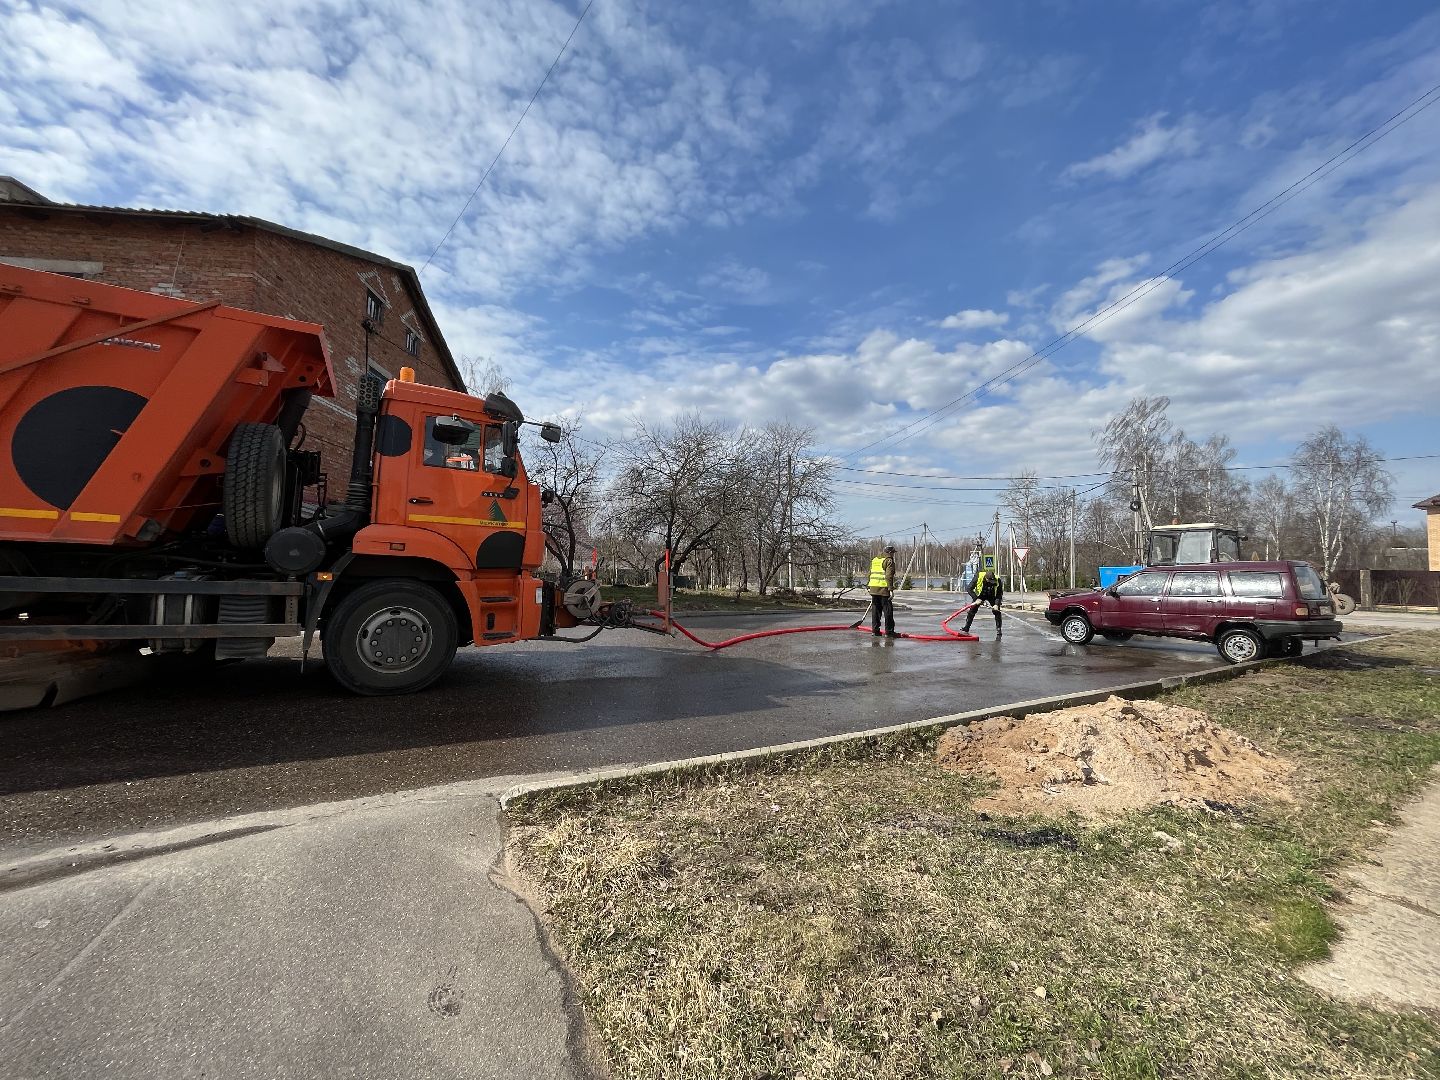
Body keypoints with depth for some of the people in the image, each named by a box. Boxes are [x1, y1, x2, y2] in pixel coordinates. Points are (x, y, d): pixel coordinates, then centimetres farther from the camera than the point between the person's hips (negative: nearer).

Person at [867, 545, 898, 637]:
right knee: (888, 610, -1)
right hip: (884, 589, -7)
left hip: (873, 588, 7)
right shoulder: (889, 561, -6)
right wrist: (891, 588, -17)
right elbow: (888, 576, -16)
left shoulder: (874, 560, 18)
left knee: (875, 609, 12)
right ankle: (889, 631, 0)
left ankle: (875, 630, 14)